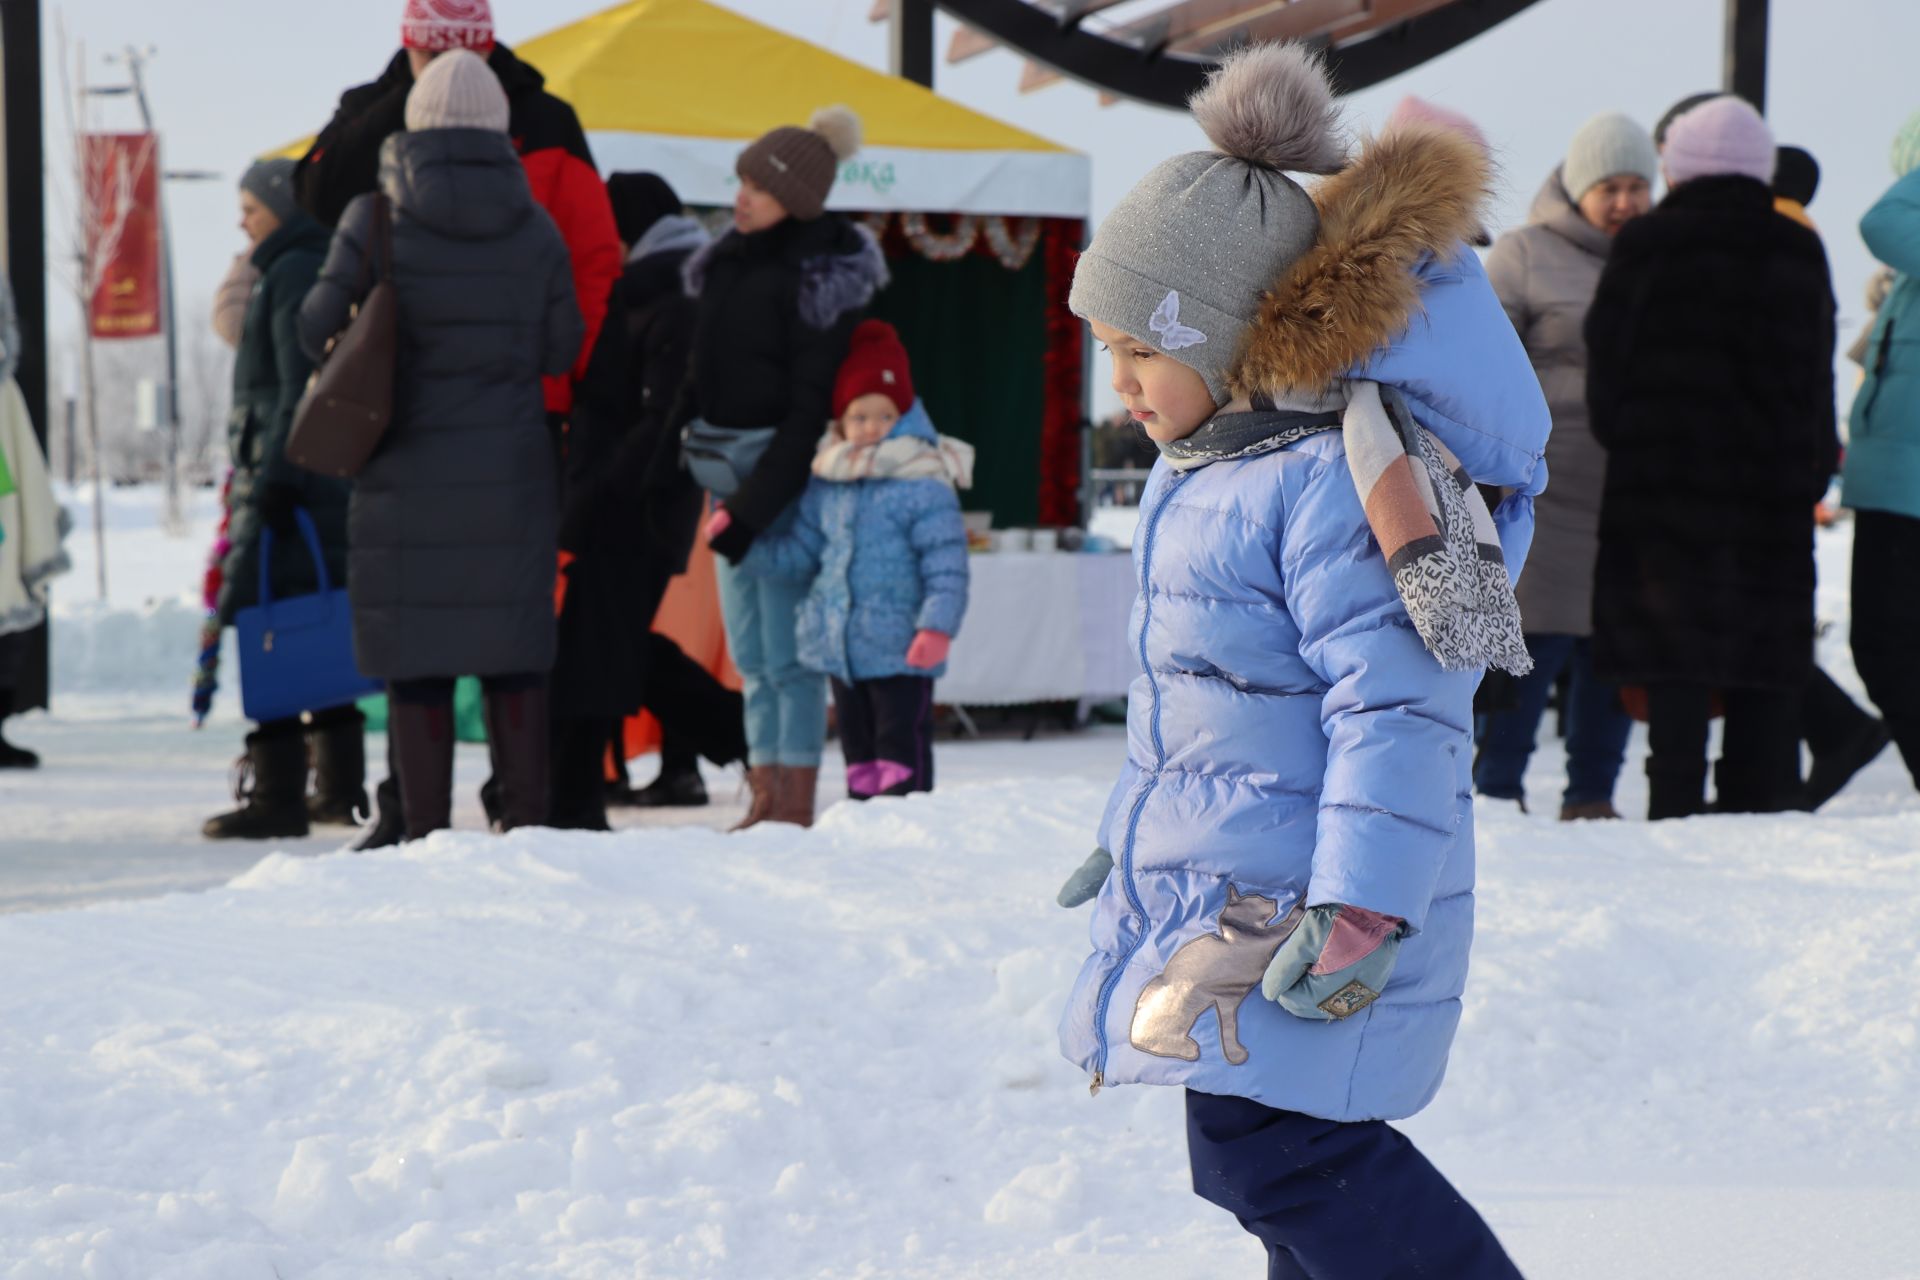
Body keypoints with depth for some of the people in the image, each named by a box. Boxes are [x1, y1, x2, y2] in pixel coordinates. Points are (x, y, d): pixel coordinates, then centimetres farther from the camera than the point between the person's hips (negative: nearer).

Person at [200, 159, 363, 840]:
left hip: (296, 474, -10)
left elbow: (301, 387, -19)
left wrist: (274, 477, -21)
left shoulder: (294, 274, -11)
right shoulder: (328, 269, 19)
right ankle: (341, 784, 19)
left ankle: (276, 792, -16)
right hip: (334, 478, 10)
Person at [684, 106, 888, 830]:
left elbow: (811, 413, -17)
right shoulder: (733, 257, 9)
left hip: (791, 472, -8)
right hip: (728, 464, 8)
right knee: (750, 654, 10)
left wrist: (750, 510, -20)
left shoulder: (820, 280, -15)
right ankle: (767, 798, 14)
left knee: (787, 650, -7)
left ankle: (797, 807, -3)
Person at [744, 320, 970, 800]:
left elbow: (947, 566, -13)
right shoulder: (826, 484, 9)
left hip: (900, 653, -7)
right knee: (858, 746, 14)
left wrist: (938, 627, -23)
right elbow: (800, 553, 17)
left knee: (902, 750, -7)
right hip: (840, 649, 7)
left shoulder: (924, 486, -10)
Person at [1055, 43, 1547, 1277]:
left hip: (1299, 897, -10)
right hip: (1215, 879, 10)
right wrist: (1135, 832, 31)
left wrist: (1358, 911, -27)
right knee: (1271, 1151, 13)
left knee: (1273, 1141, -15)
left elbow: (1394, 705, -24)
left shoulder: (1334, 479, -20)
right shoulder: (1207, 465, 13)